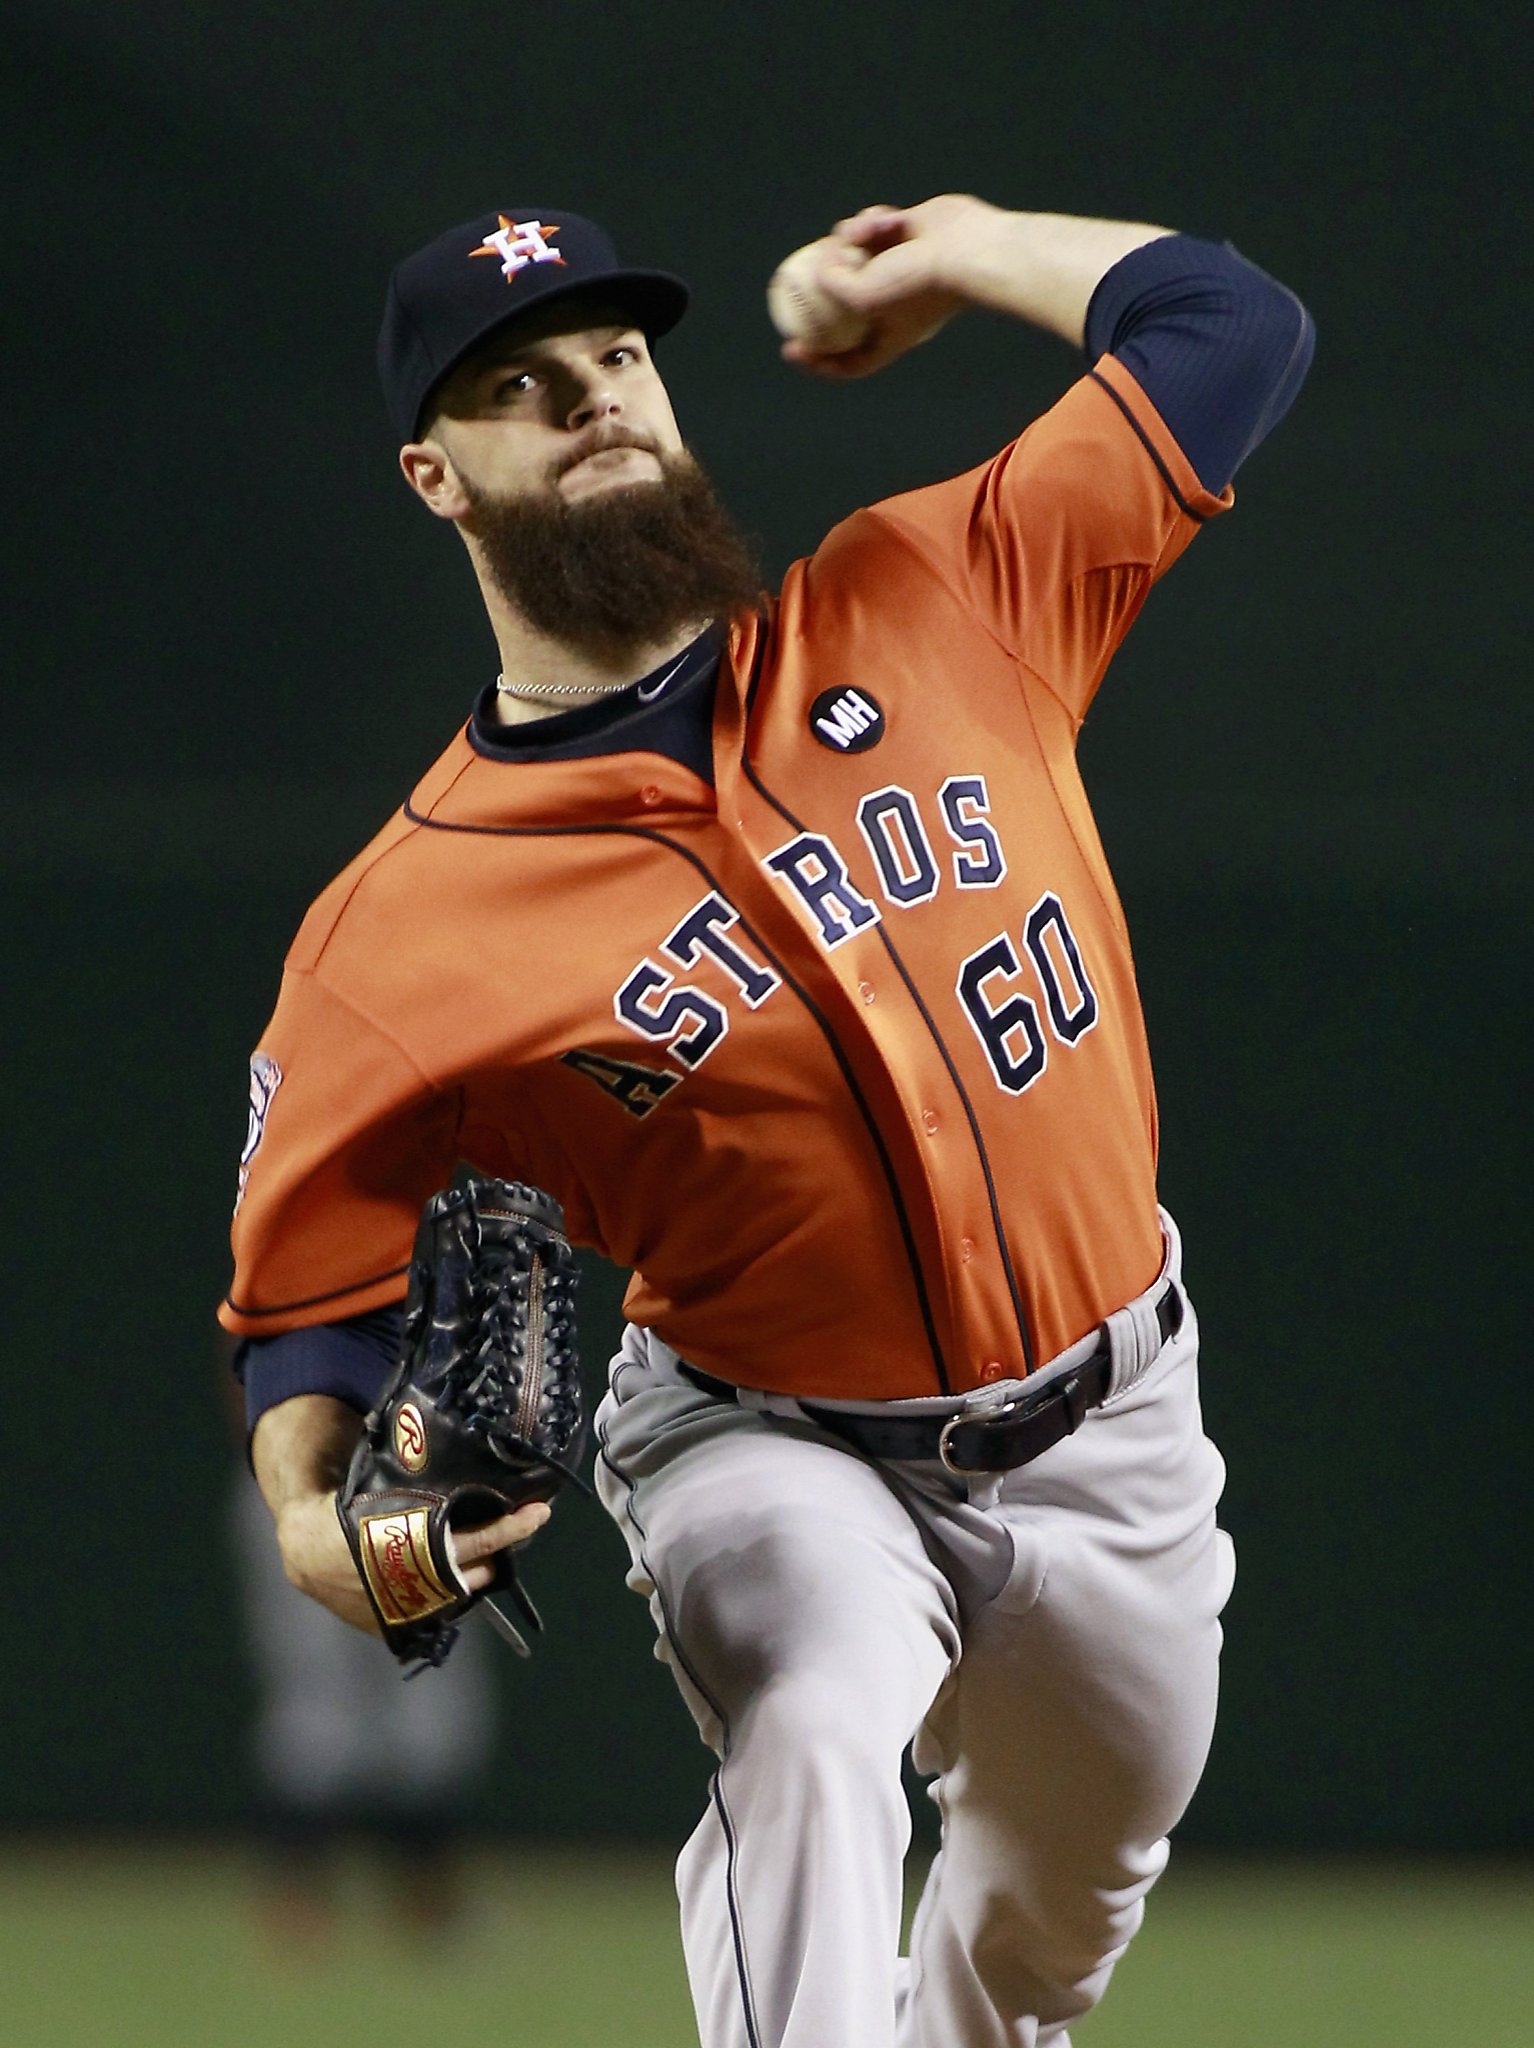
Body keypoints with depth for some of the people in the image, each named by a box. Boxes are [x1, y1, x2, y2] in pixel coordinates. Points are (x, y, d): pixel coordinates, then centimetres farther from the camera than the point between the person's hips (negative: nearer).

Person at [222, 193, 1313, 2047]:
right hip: (772, 1451, -4)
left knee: (1068, 1894, 21)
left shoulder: (937, 604, -7)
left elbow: (1231, 328, -1)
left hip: (1107, 1427, 4)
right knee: (811, 1731, -35)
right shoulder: (407, 928, -16)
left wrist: (953, 253, 7)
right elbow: (306, 1277, -8)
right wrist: (319, 1522, -27)